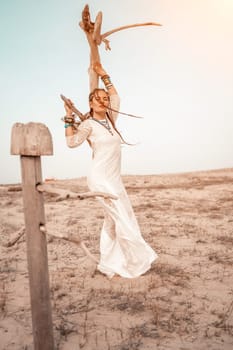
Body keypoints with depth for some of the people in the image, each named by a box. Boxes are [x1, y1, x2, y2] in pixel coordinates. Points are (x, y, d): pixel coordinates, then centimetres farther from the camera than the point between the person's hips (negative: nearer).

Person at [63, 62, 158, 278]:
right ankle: (137, 262, 11)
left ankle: (108, 265, 23)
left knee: (112, 221, 11)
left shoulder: (110, 119, 12)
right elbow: (72, 142, -19)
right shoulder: (88, 124, -4)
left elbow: (116, 97, 27)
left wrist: (104, 76, 25)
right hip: (100, 178, -7)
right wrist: (69, 117, -19)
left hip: (114, 178, 7)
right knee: (123, 218, -5)